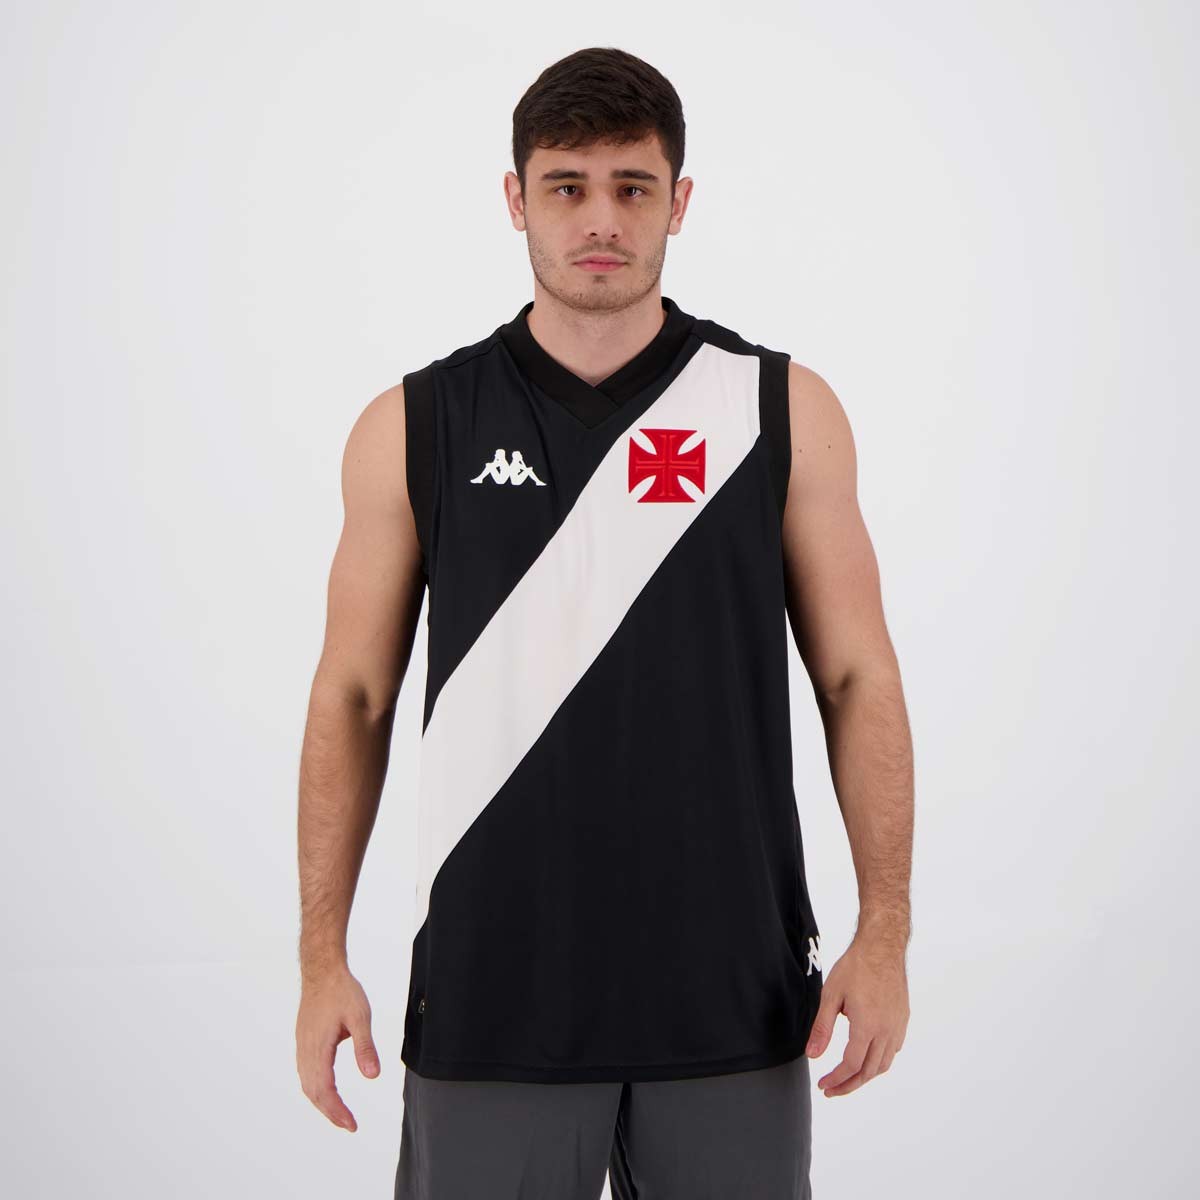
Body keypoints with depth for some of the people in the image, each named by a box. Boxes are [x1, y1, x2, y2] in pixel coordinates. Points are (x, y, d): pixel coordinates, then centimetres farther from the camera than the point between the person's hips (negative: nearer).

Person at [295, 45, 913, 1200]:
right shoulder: (415, 428, 1)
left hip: (732, 998, 0)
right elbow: (353, 697, 5)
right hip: (490, 1002, 0)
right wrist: (322, 959, 0)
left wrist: (884, 933, -6)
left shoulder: (783, 411, 1)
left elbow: (857, 679, 2)